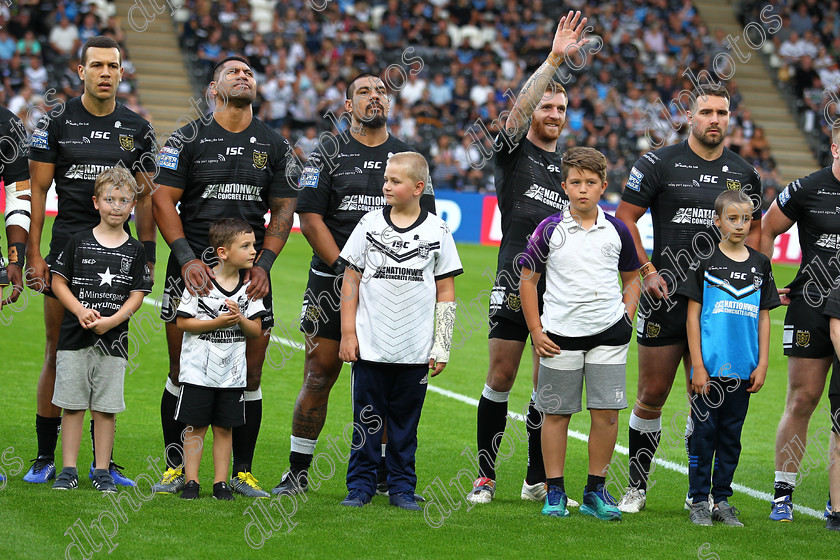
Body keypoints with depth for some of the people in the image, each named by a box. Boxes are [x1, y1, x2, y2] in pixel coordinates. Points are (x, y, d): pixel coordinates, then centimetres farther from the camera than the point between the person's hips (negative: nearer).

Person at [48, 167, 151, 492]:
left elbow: (138, 295, 2)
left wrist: (111, 321, -13)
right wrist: (81, 311, -11)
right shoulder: (79, 242, 3)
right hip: (74, 338, 0)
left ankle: (102, 472, 11)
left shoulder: (135, 250, 5)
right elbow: (58, 282, 3)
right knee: (72, 405, 2)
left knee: (105, 409, 3)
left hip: (113, 340, 0)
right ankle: (68, 471, 8)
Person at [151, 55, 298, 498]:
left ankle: (242, 472, 10)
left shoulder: (275, 145, 10)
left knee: (250, 374, 0)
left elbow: (283, 210, 11)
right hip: (193, 269, -2)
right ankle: (175, 467, 10)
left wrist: (263, 264, -3)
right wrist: (187, 258, -13)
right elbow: (163, 200, -1)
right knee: (183, 371, -1)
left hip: (250, 270, 2)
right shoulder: (189, 138, 2)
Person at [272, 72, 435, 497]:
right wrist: (346, 269, -13)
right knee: (320, 375, -2)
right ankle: (297, 473, 7)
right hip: (332, 282, -2)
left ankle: (385, 472, 14)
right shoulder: (328, 154, 3)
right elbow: (311, 219, -3)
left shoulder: (409, 157, 11)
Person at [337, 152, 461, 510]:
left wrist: (442, 346, 2)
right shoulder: (370, 224, 3)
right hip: (371, 345, 0)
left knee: (405, 420, 7)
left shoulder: (437, 231, 2)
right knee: (366, 420, 3)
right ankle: (360, 485, 12)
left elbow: (446, 291, 6)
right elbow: (351, 280, 6)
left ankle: (401, 487, 16)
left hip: (416, 350, 0)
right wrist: (348, 334, 1)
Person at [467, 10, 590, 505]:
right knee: (501, 378, -1)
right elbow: (521, 106, -16)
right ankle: (486, 476, 8)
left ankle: (539, 480, 10)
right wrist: (554, 60, -25)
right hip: (514, 283, -3)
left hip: (559, 288, 3)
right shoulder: (513, 152, 3)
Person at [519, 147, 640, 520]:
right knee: (556, 413, 4)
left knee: (607, 412, -1)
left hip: (609, 334, 1)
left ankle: (595, 493, 10)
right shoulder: (549, 230, -1)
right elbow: (528, 280, 5)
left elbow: (631, 278, 19)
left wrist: (627, 314, 3)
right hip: (560, 334, -1)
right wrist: (536, 331, 0)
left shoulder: (617, 231, 5)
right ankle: (554, 492, 14)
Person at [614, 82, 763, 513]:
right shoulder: (658, 164, -2)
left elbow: (754, 230, 20)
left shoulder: (743, 174, 9)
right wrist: (647, 270, -7)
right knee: (652, 396, 1)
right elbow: (624, 219, 1)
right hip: (665, 297, -3)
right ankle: (637, 486, 14)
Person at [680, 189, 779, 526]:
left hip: (742, 369, 3)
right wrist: (697, 366, -8)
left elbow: (763, 317, 12)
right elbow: (693, 315, -2)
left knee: (731, 435, 9)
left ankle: (722, 500, 17)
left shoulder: (760, 265, 9)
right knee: (703, 432, 0)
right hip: (709, 366, -3)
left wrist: (762, 365, 5)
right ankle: (699, 501, 8)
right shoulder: (705, 261, -2)